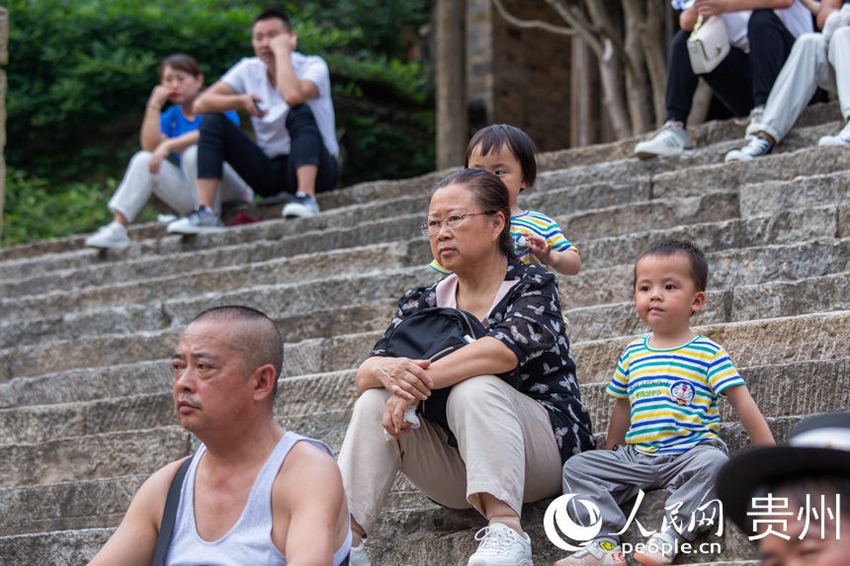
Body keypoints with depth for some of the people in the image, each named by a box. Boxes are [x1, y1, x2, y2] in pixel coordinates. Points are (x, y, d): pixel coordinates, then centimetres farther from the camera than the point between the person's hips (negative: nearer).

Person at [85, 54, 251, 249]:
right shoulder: (171, 117, 12)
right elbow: (150, 146, -6)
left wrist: (169, 145, -29)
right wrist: (154, 105, -6)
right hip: (190, 193, 5)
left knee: (193, 152, -30)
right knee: (143, 160, -10)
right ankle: (117, 229, -19)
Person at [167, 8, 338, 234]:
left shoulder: (313, 65, -9)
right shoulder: (249, 69, 4)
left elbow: (293, 96, -34)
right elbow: (201, 104, -5)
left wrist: (282, 52, -20)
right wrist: (241, 100, -22)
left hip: (316, 169, -5)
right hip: (271, 171, 5)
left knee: (299, 112, -31)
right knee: (212, 121, -9)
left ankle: (306, 197, -46)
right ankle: (205, 212, -21)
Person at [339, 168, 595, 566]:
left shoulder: (532, 286, -2)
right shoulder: (422, 304, 12)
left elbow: (507, 348, -25)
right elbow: (364, 373, -2)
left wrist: (417, 382, -30)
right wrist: (389, 372, -28)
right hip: (455, 471, 5)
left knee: (474, 388, -32)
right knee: (375, 402, -17)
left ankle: (505, 529, -48)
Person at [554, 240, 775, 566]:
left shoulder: (708, 353, 0)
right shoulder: (632, 355, 14)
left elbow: (743, 404, -3)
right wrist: (610, 455, 31)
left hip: (689, 457, -5)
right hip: (637, 457, 5)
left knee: (713, 461, -37)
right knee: (577, 467, -13)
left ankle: (670, 535, -42)